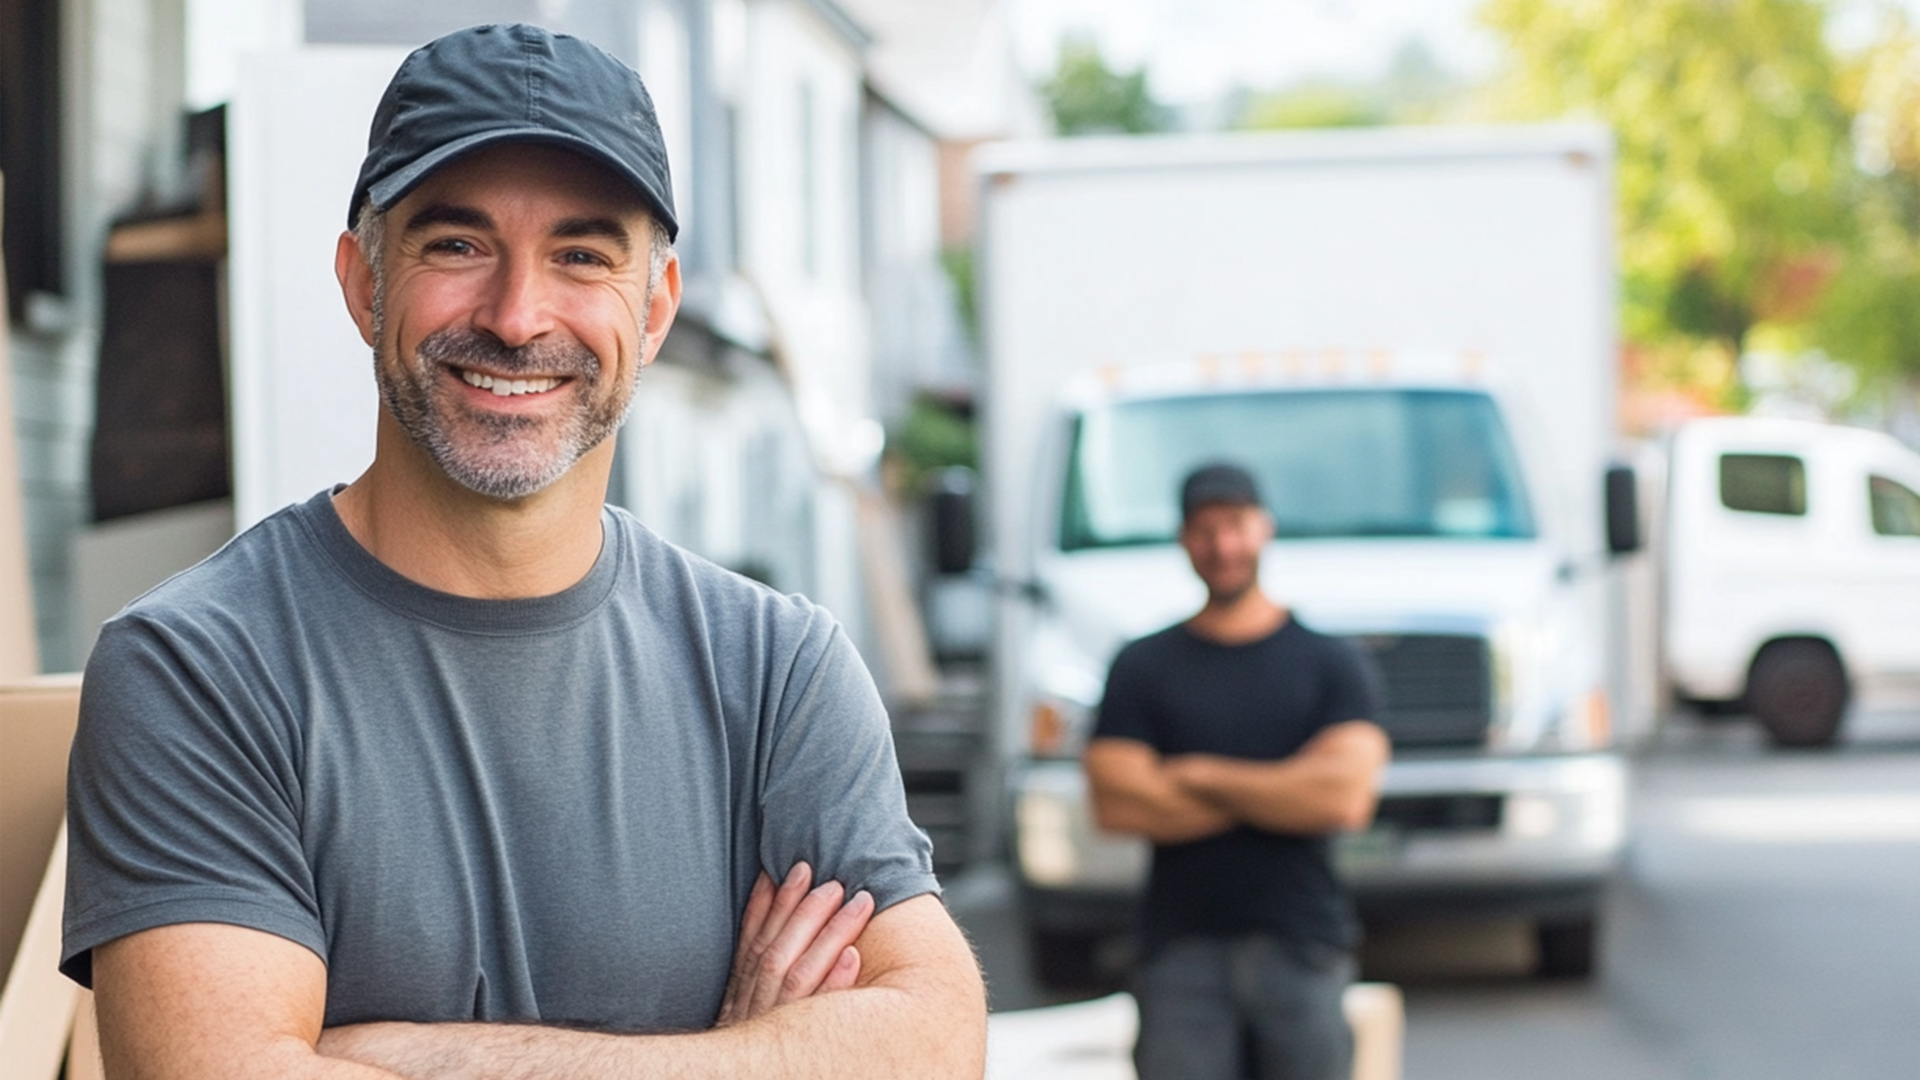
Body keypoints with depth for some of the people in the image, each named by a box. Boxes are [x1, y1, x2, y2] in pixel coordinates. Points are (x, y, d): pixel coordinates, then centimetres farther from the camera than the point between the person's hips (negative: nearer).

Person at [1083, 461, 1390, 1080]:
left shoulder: (1330, 663, 9)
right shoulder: (1142, 667, 11)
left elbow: (1347, 795, -7)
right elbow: (1117, 804, -4)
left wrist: (1198, 775, -4)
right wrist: (1283, 792, -5)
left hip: (1303, 944, 0)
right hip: (1183, 952, 0)